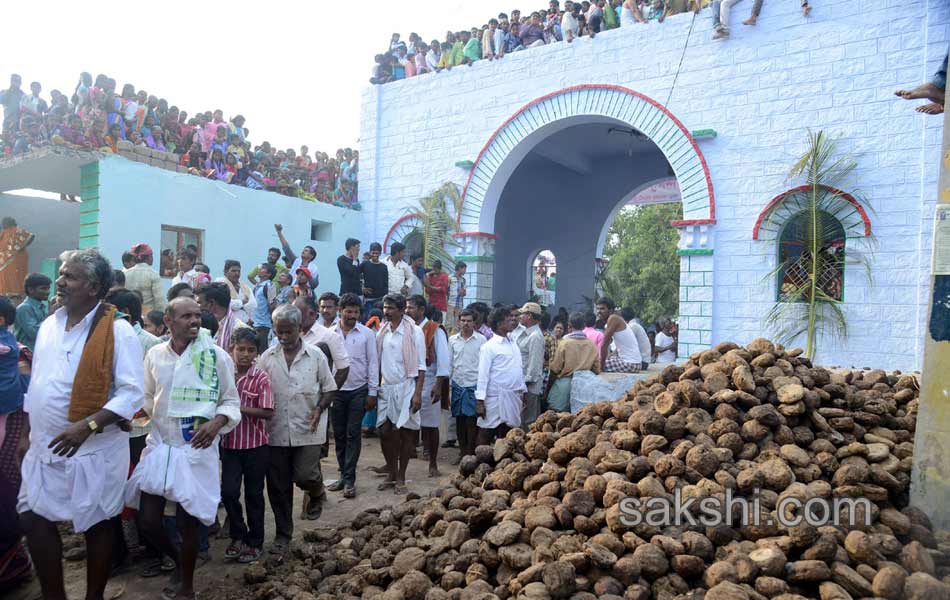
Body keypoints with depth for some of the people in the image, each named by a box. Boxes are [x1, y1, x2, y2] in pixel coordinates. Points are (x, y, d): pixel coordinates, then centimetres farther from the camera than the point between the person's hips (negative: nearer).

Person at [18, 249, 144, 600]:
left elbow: (132, 394, -19)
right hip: (43, 447, 6)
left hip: (93, 450, -6)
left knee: (96, 525, 8)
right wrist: (26, 432, 14)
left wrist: (87, 426, -27)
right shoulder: (48, 326, 7)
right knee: (33, 518, 10)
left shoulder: (118, 331, -15)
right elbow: (36, 383, 16)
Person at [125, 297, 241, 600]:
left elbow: (231, 401, -5)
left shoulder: (216, 356, -9)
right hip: (159, 445, 4)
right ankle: (180, 560, 40)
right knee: (148, 521, 8)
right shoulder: (155, 354, 2)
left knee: (187, 522, 5)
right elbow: (148, 399, 16)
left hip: (196, 449, -3)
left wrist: (217, 423, -22)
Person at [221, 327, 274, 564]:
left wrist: (239, 408, -21)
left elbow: (268, 412, -15)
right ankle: (238, 536, 22)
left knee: (254, 494, 9)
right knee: (228, 492, -1)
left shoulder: (261, 378, -9)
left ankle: (255, 542, 24)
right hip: (230, 444, 3)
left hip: (255, 445, -2)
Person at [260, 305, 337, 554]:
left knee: (304, 475, -12)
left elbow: (329, 389, 3)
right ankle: (283, 534, 27)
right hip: (276, 431, 2)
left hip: (308, 429, -2)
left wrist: (319, 409, -12)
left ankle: (316, 492, 25)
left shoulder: (315, 355, -2)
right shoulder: (267, 358, 3)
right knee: (278, 487, 8)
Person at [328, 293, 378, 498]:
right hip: (336, 391, 2)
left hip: (358, 391, -2)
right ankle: (343, 475, 22)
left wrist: (372, 393, -3)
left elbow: (373, 363, -1)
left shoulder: (367, 334, -2)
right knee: (339, 435, 10)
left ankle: (349, 479, 6)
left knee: (353, 435, 0)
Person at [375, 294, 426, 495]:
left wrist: (418, 393, -14)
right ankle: (391, 473, 23)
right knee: (385, 431, 6)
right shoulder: (381, 332, 8)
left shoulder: (414, 332, -7)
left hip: (405, 388, -4)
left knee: (405, 433, 1)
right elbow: (378, 363, 13)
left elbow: (421, 366, -8)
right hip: (385, 388, 5)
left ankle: (400, 478, 12)